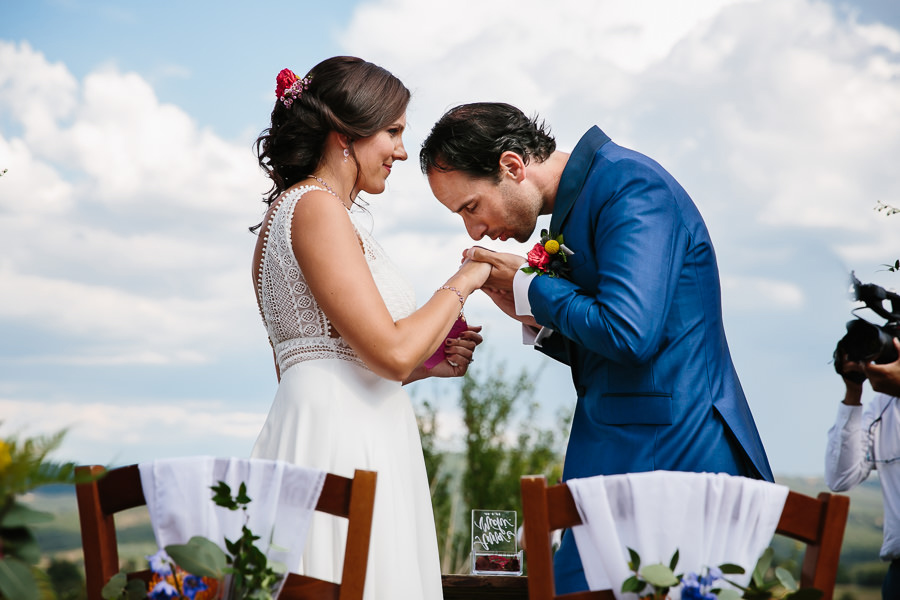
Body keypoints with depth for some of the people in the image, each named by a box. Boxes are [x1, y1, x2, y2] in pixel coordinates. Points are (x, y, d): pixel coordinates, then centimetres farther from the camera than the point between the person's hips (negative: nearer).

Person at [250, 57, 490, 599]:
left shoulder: (305, 208, 22)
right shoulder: (316, 208, -8)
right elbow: (391, 352, -15)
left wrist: (425, 363, 17)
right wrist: (461, 285, -1)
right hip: (340, 440, -10)